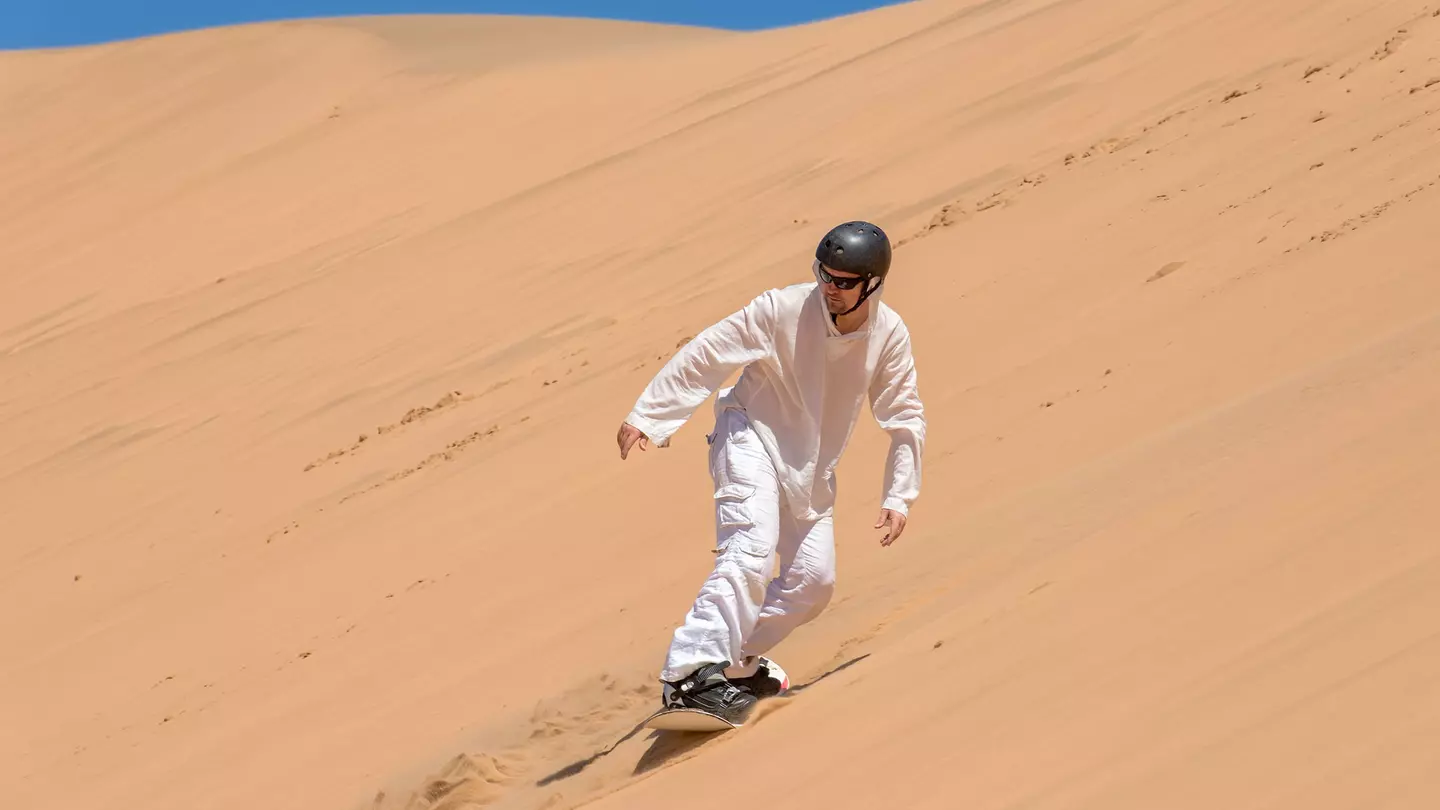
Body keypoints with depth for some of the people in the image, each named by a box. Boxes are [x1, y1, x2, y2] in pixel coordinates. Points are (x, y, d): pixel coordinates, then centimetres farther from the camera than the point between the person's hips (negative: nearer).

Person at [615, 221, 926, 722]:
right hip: (754, 439, -6)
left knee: (814, 580, 2)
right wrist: (646, 417, -19)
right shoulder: (783, 309, -19)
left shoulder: (889, 335, -7)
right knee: (751, 551, -26)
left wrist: (898, 497, -4)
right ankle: (689, 675, -36)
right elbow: (706, 355, -16)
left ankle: (736, 662, 22)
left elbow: (906, 420, 2)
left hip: (811, 469, 6)